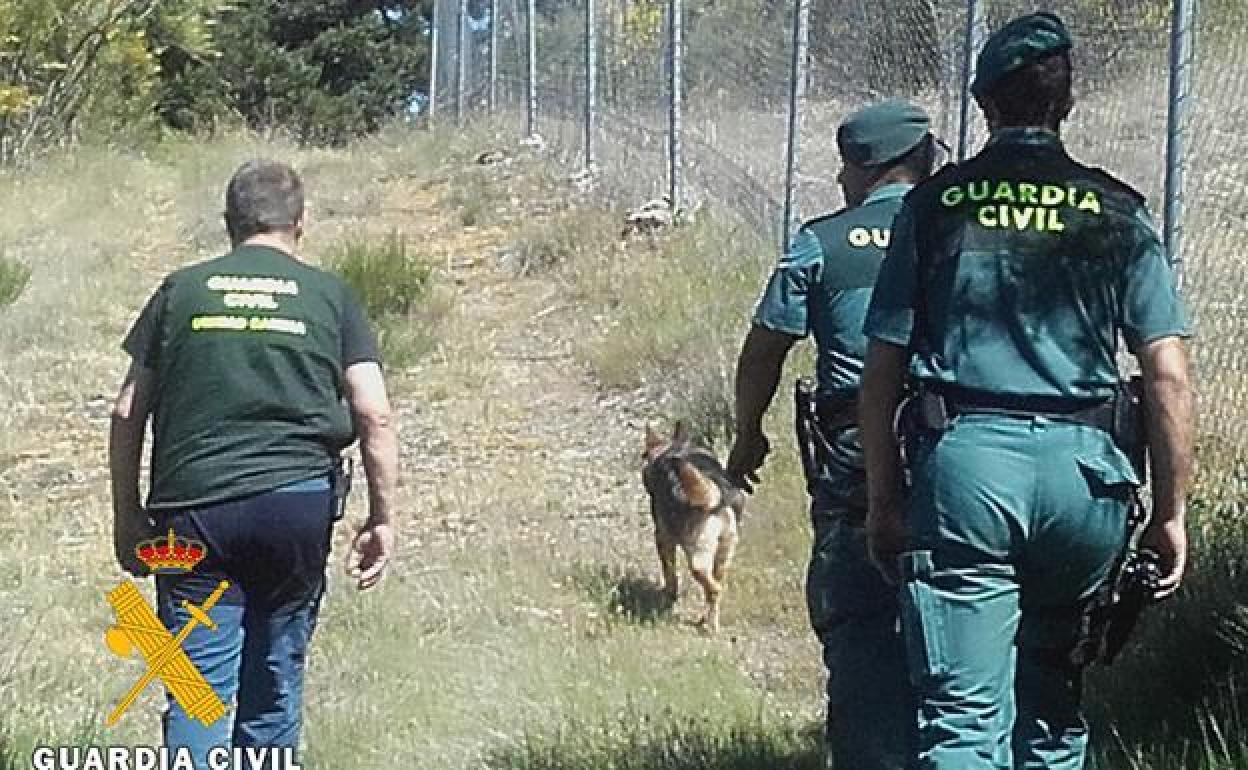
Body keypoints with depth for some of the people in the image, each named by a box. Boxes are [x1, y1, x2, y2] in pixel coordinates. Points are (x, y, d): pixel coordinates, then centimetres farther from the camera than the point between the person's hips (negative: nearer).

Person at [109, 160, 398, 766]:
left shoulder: (181, 290, 11)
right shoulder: (330, 295, 9)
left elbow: (127, 414, 8)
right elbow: (374, 415, 1)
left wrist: (127, 515, 15)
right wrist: (382, 519, 6)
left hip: (193, 507, 0)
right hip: (298, 502, 0)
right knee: (275, 674, 13)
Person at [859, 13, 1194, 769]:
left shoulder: (936, 205, 5)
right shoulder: (1116, 213, 6)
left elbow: (882, 370, 3)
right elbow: (1169, 376, 1)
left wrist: (884, 498, 10)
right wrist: (1171, 513, 7)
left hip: (963, 458, -2)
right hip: (1081, 466, 2)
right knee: (1052, 708, 20)